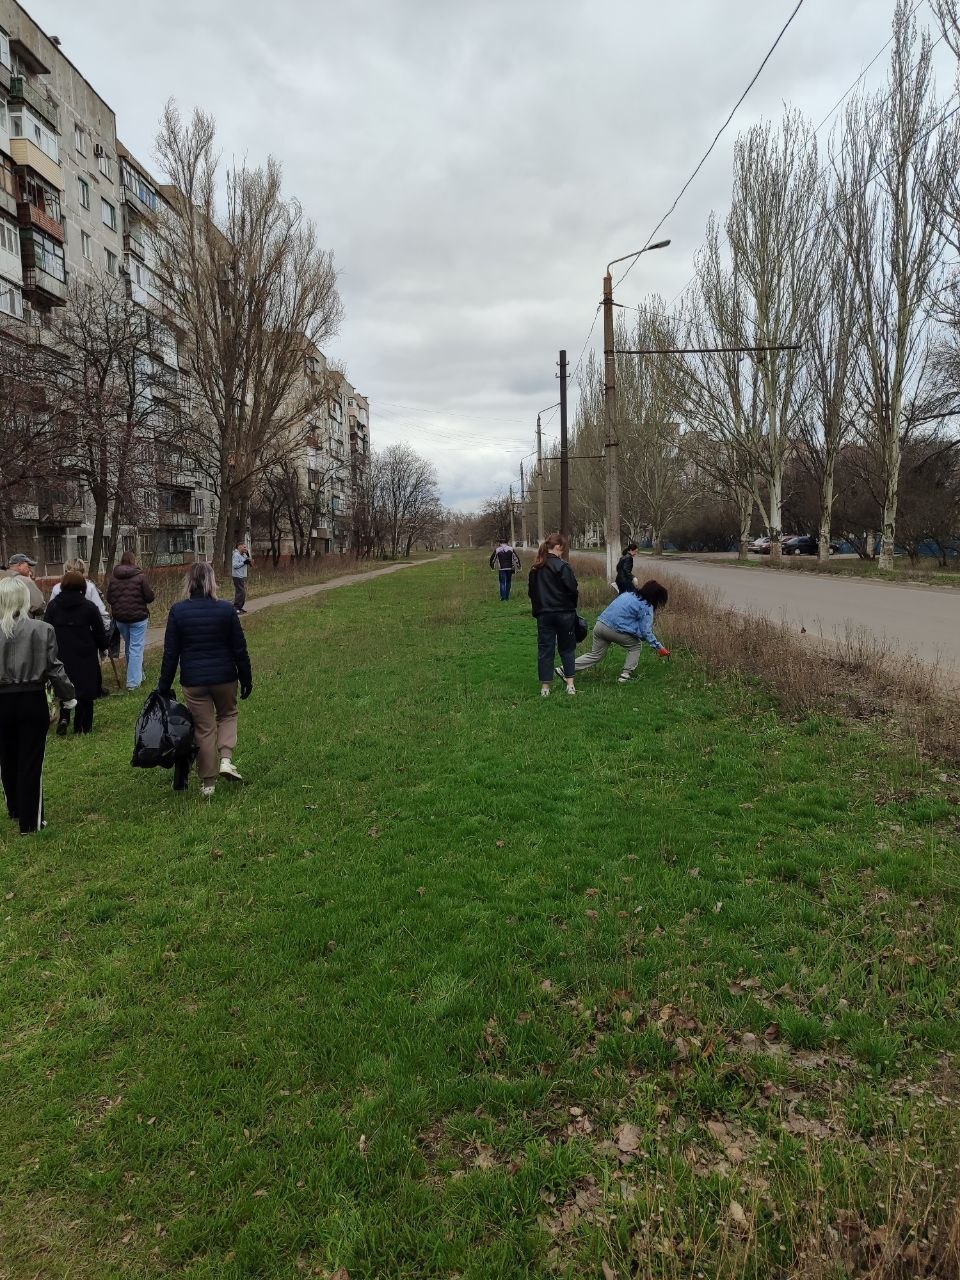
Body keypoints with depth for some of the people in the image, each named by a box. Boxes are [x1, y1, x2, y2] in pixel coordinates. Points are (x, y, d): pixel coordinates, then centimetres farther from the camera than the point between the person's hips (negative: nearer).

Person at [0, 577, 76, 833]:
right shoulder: (42, 630, -12)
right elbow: (54, 668, -8)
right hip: (32, 701, -2)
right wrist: (68, 696, 5)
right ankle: (29, 822, 11)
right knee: (31, 762, 6)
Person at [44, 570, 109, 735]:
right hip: (85, 655, -2)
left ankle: (64, 717, -7)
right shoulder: (89, 607, -7)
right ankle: (83, 726, 12)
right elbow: (99, 631, -2)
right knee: (85, 690, 8)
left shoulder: (53, 605, 0)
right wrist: (103, 647, 16)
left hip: (61, 655, 2)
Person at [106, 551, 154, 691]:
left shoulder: (113, 577, 0)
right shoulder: (139, 576, -13)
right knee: (136, 648, 0)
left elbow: (109, 598, 5)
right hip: (138, 617, -5)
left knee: (129, 647, 19)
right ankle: (133, 682, -4)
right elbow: (150, 597, -11)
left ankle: (137, 676, 32)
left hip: (120, 618, 5)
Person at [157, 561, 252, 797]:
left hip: (193, 681, 0)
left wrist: (164, 687, 4)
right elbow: (239, 649, -3)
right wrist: (246, 679, 8)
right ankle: (226, 759, 4)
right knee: (228, 714, 25)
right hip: (224, 677, 0)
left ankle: (208, 782, 17)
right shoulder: (226, 609, -7)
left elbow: (170, 653, -4)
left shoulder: (178, 611, -6)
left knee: (203, 728, 10)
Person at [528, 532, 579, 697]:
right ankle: (570, 684, 8)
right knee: (567, 648, 10)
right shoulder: (562, 566, -12)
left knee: (545, 650, 7)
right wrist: (572, 605, 4)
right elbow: (572, 590, -14)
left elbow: (530, 592, 12)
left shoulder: (535, 568, 7)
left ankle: (545, 688, 8)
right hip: (564, 613, -4)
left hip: (543, 614, 4)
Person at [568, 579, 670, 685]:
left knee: (595, 656, 17)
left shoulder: (628, 594, 18)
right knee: (636, 645, 16)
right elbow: (646, 631, -7)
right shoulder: (646, 607, -3)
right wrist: (659, 648, -1)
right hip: (614, 630, -7)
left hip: (599, 625, 7)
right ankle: (625, 675, 9)